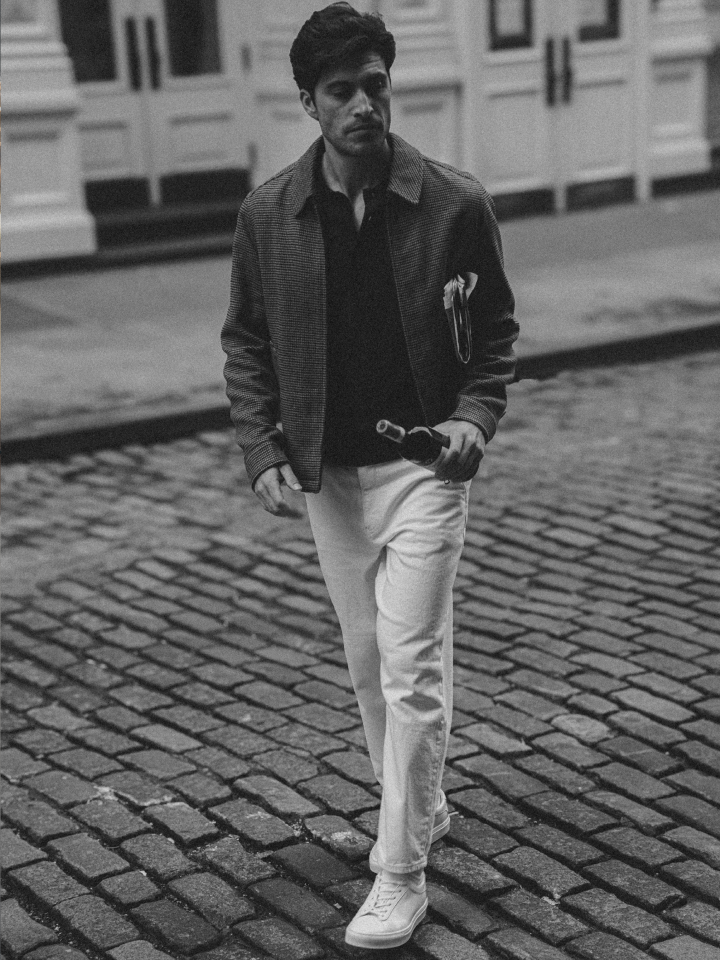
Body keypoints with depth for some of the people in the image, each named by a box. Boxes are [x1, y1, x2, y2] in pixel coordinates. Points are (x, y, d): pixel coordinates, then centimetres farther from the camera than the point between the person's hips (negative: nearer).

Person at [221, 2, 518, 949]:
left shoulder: (455, 203, -9)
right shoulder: (268, 214, -3)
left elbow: (495, 330, 1)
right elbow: (245, 342, 6)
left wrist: (476, 416, -16)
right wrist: (263, 452, -5)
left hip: (423, 466, -3)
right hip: (326, 475, 4)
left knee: (412, 670, -5)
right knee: (368, 662, 17)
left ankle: (402, 874, 5)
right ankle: (418, 808, 38)